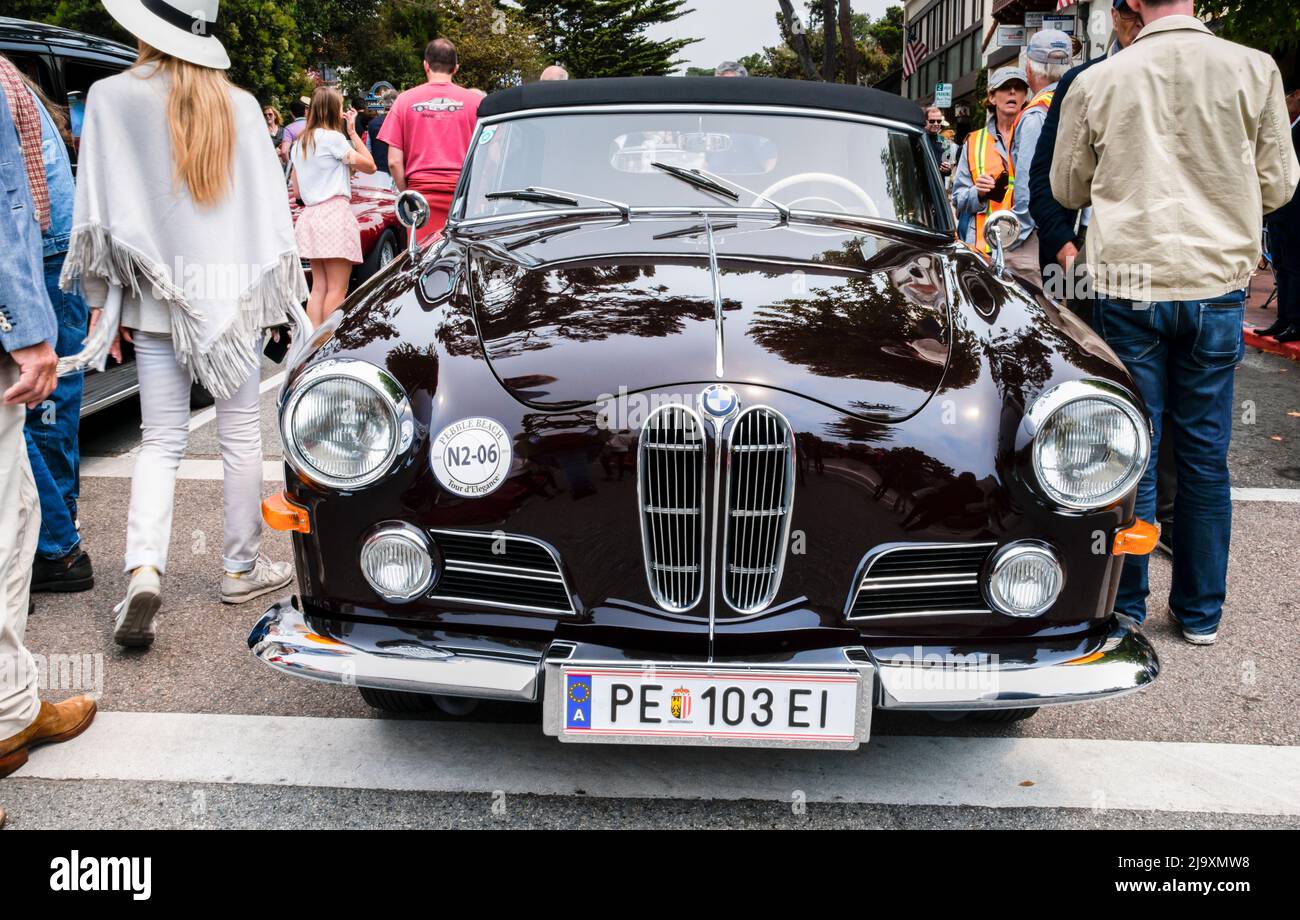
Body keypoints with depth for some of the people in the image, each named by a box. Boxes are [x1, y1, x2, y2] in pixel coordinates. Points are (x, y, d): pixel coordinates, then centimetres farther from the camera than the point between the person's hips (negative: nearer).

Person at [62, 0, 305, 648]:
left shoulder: (112, 97, -1)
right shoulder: (240, 105, 3)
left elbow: (101, 212, -3)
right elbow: (270, 208, 5)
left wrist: (101, 303, 3)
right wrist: (275, 296, 13)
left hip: (158, 292, 0)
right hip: (236, 290, 1)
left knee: (160, 441, 4)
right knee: (240, 434, 9)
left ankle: (143, 570, -13)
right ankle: (241, 568, 19)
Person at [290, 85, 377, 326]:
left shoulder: (299, 143, 18)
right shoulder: (333, 137, -6)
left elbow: (297, 191, 19)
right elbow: (369, 166, -2)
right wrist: (353, 131, 4)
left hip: (310, 215, 8)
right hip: (335, 214, -8)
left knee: (318, 288, 7)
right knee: (337, 290, -7)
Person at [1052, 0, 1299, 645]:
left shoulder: (1095, 82, -4)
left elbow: (1068, 190, 8)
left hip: (1127, 284, -1)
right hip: (1216, 284, 1)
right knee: (1205, 453, 10)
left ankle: (1125, 608, 15)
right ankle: (1200, 613, 21)